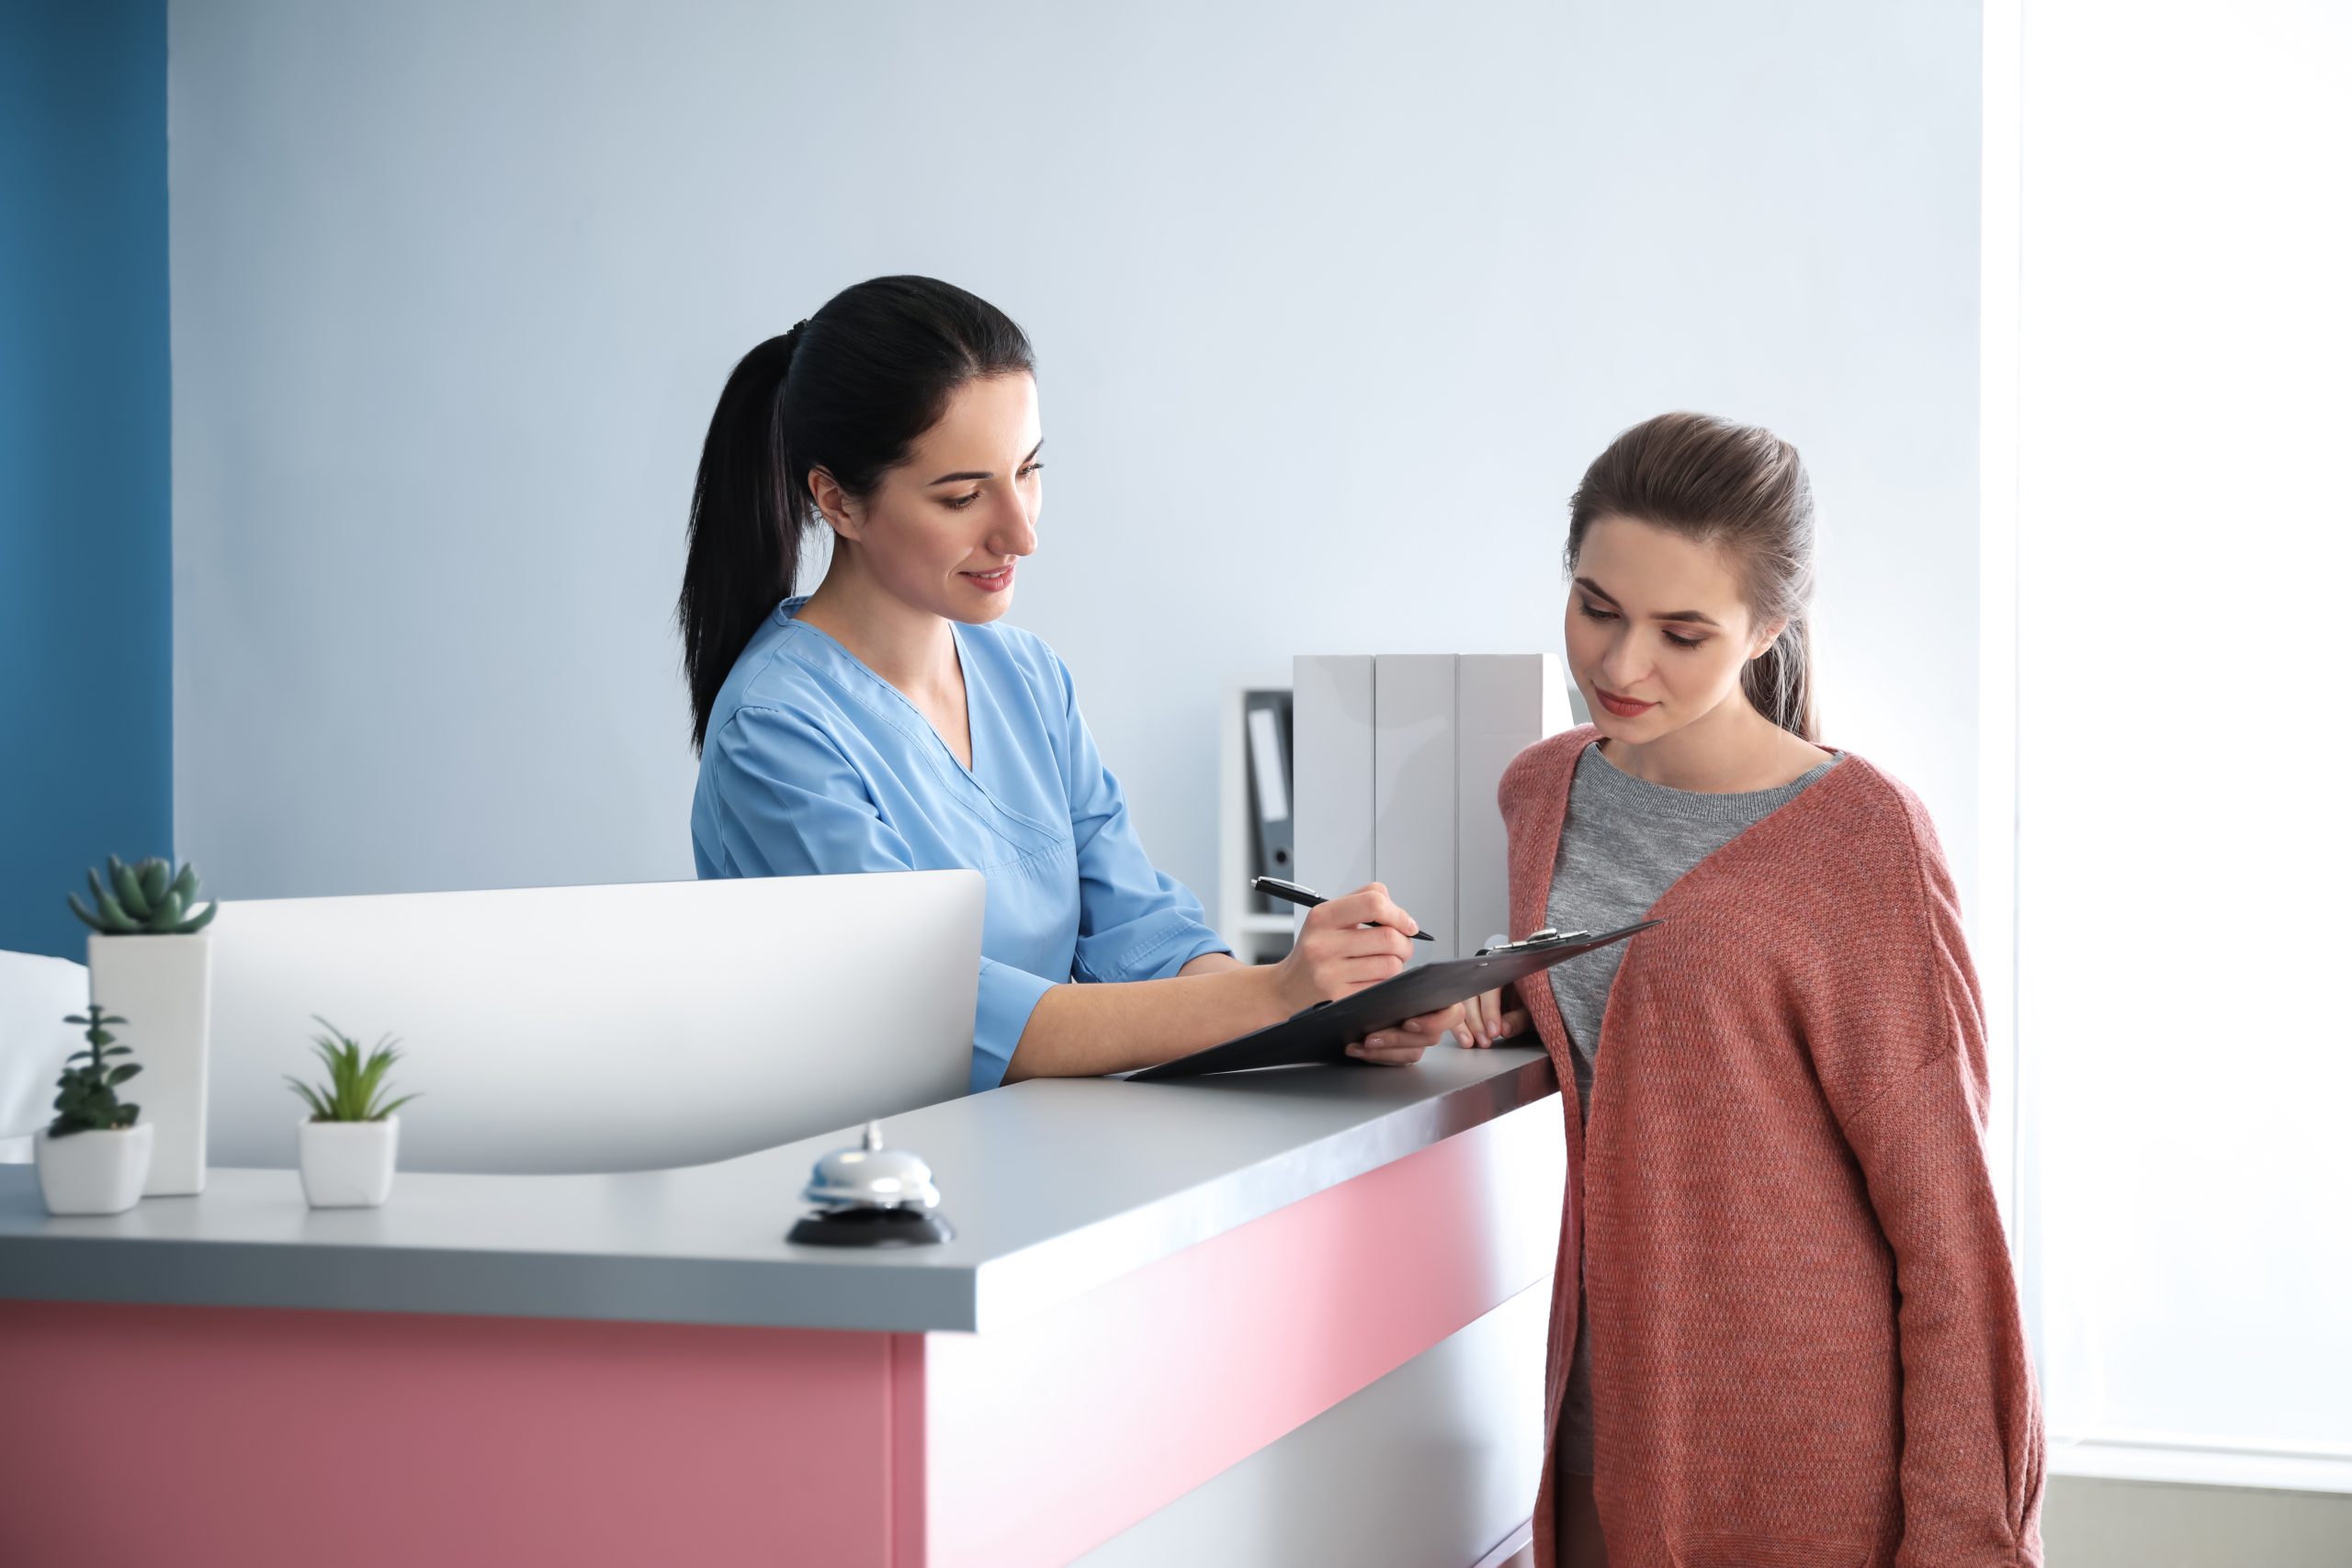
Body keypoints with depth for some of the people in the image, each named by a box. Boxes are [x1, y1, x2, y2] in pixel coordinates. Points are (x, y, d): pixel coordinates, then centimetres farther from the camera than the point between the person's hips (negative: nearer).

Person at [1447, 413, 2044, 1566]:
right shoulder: (1543, 790, 6)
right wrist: (1525, 995, 5)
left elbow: (1942, 1209, -12)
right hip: (1614, 1401, 6)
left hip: (1814, 1441, -6)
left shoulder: (1860, 835, -13)